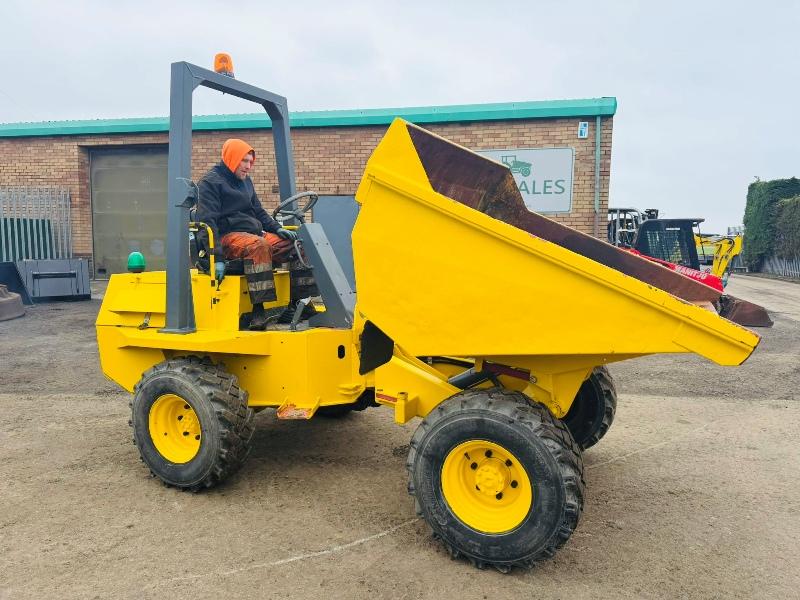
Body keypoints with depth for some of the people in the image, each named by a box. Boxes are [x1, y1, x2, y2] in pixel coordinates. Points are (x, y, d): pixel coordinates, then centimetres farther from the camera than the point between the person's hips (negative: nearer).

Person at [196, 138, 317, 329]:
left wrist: (277, 229, 9)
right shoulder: (210, 182, -3)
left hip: (254, 233, 8)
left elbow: (259, 212, 29)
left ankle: (297, 303, -9)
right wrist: (217, 258, -24)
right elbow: (207, 222, -13)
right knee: (258, 246, -40)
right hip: (229, 236, -8)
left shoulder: (245, 181, 23)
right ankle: (258, 310, -40)